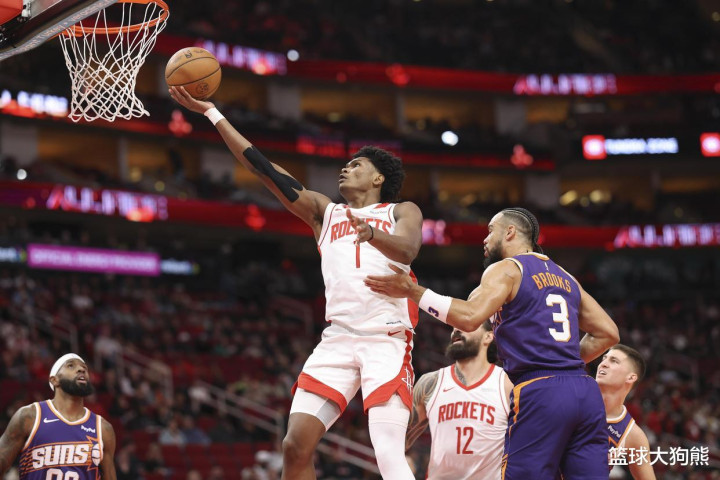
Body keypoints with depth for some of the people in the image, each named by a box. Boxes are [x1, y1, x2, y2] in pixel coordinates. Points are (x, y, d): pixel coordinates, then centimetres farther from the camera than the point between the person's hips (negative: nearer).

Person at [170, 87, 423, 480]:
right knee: (295, 446, -5)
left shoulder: (401, 212, 12)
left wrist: (372, 233, -34)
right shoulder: (325, 212, 22)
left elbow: (407, 250, -11)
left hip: (387, 340, -4)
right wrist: (211, 113, 13)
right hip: (338, 339, 4)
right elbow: (265, 170, 18)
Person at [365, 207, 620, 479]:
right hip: (585, 392, 7)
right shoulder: (565, 277, 24)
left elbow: (470, 317, -15)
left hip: (539, 393, -7)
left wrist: (414, 292, -10)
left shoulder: (505, 269, 2)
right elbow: (608, 333, 22)